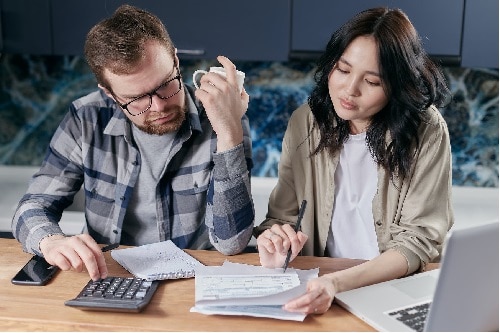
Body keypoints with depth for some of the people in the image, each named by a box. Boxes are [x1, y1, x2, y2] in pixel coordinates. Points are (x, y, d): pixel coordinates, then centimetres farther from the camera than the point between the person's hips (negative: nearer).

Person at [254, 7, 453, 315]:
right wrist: (273, 239, -21)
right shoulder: (306, 122, -2)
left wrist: (338, 283, -28)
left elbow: (418, 240, -13)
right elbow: (282, 217, 2)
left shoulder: (426, 132, -10)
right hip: (318, 286, 3)